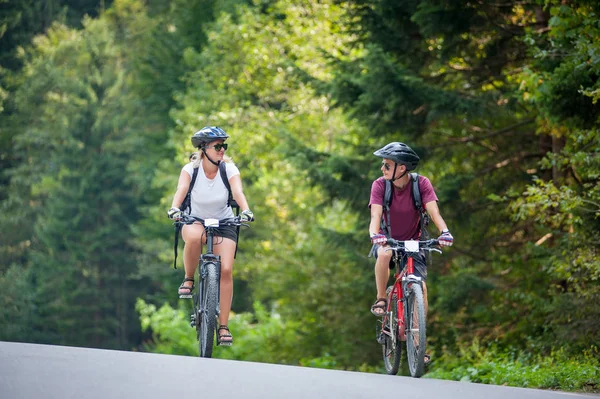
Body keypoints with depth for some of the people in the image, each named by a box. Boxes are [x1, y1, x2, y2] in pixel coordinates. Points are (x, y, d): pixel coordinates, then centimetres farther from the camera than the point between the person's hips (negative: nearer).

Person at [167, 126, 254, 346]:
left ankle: (223, 326, -10)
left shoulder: (229, 169, -14)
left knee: (226, 270, -18)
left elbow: (238, 192, -29)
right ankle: (188, 279, -14)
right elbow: (181, 189, -31)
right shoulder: (191, 169, -15)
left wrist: (246, 211, -49)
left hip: (223, 223, 1)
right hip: (195, 221, -1)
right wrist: (174, 208, -52)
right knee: (194, 237, -39)